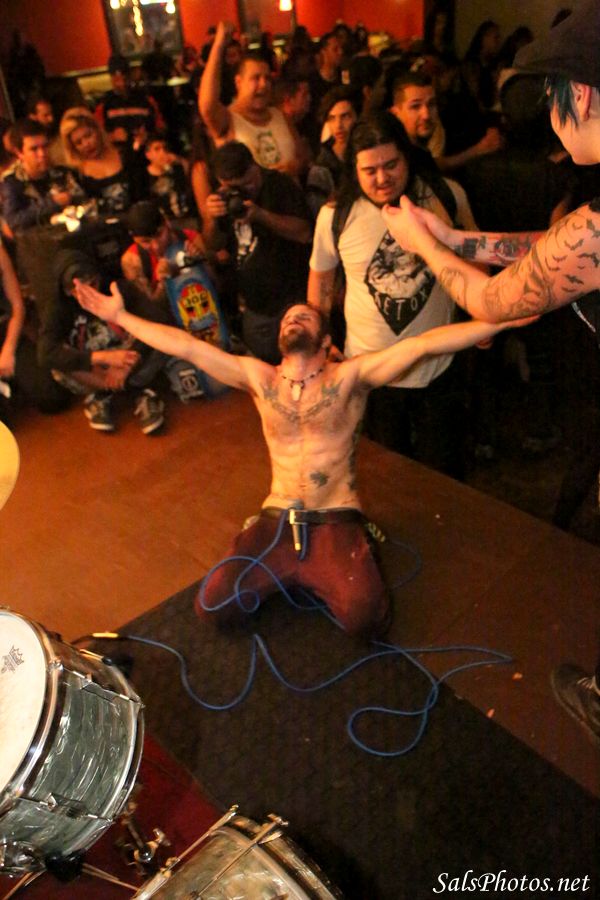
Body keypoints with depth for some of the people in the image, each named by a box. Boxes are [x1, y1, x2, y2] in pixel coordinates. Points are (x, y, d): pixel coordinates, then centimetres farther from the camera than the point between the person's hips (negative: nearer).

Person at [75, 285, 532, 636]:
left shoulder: (350, 376, -1)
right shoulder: (258, 377, 7)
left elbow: (422, 343, -12)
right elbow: (186, 346, 5)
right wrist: (119, 316, 5)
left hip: (337, 522, -2)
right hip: (276, 521, 3)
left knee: (364, 616, -26)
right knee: (213, 605, -13)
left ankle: (315, 577, 9)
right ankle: (293, 575, 14)